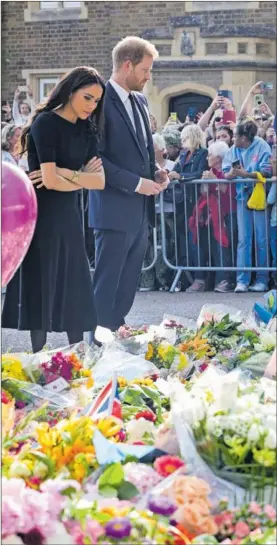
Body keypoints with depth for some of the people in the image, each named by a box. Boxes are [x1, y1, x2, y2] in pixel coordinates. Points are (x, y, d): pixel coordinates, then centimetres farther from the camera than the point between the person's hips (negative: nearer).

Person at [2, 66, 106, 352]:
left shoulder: (86, 129, 7)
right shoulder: (46, 122, -13)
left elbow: (100, 180, -1)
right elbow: (50, 180, -21)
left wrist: (65, 173, -14)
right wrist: (82, 179, -7)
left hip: (69, 215, 7)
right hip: (43, 215, -7)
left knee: (75, 290, 8)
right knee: (43, 288, -1)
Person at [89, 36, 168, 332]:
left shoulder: (139, 101, 14)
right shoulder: (101, 101, -13)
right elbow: (95, 158, -17)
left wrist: (156, 172, 5)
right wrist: (136, 183, -16)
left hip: (140, 210, 8)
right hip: (114, 211, -8)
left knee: (127, 288, 12)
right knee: (106, 286, -3)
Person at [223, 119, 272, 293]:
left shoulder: (261, 146, -6)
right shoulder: (234, 150, 8)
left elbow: (267, 171, -13)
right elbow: (225, 173, 3)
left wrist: (246, 174, -24)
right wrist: (232, 173, -20)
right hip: (243, 197, 4)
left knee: (261, 239, 0)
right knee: (243, 239, -1)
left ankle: (262, 280, 7)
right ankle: (242, 280, -2)